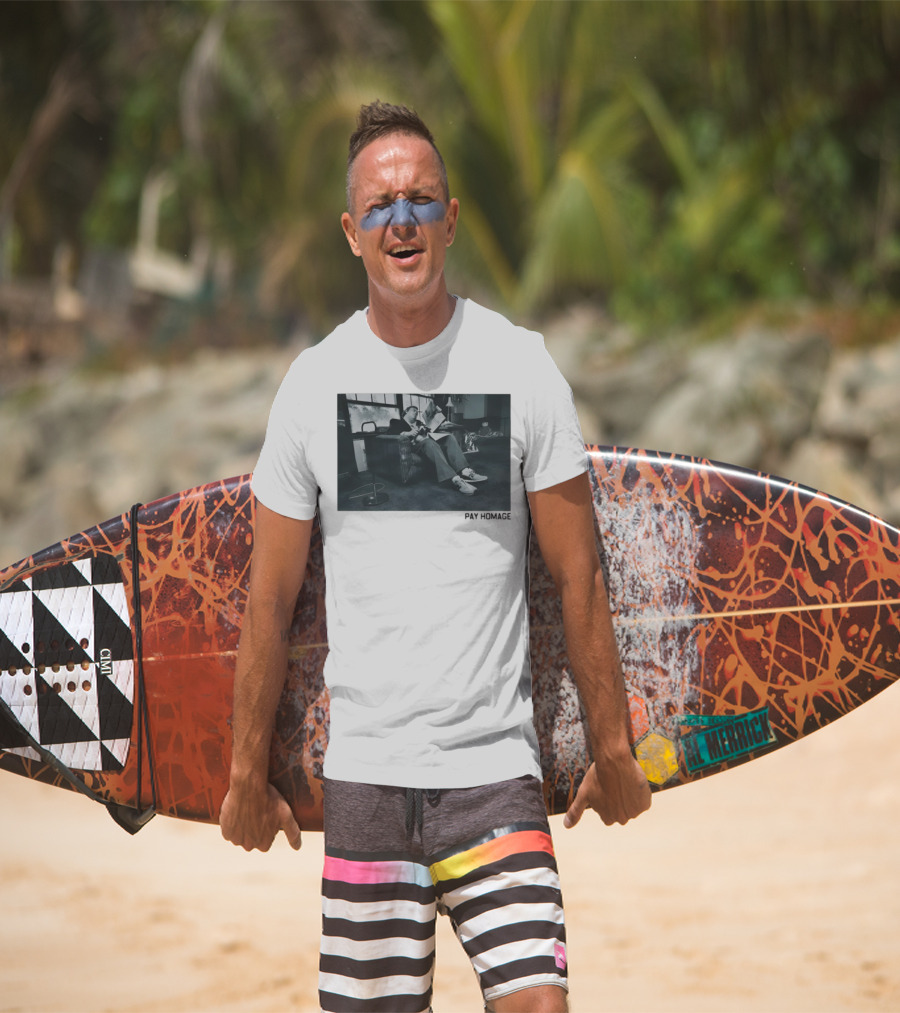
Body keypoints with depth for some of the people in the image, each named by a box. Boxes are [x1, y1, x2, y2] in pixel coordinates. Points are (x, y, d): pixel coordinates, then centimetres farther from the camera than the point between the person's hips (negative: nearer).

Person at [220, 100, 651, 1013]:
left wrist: (611, 748, 5)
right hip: (363, 770, 1)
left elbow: (577, 577, 4)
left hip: (495, 769, -1)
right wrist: (248, 772, 11)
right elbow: (270, 598, 9)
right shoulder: (313, 382, 3)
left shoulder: (521, 367, 0)